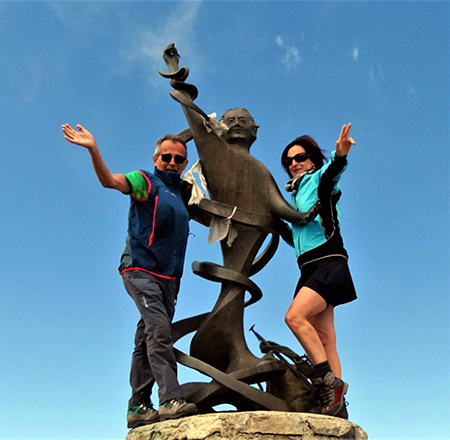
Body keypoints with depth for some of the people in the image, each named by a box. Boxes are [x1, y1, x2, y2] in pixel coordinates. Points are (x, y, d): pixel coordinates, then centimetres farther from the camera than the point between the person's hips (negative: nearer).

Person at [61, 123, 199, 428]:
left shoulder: (182, 192, 22)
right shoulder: (146, 182, 2)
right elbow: (110, 180, -16)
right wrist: (93, 150, -30)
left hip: (168, 277, 7)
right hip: (140, 268, -7)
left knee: (149, 340, 7)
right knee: (159, 328, -22)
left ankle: (138, 408, 11)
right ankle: (171, 400, -26)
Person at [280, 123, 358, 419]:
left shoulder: (319, 179, 4)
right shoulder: (295, 194, 25)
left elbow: (332, 173, -22)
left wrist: (340, 155, -42)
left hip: (328, 261, -8)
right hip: (309, 267, 8)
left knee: (295, 316, -24)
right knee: (323, 338, 0)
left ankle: (329, 380, -18)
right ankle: (337, 406, -2)